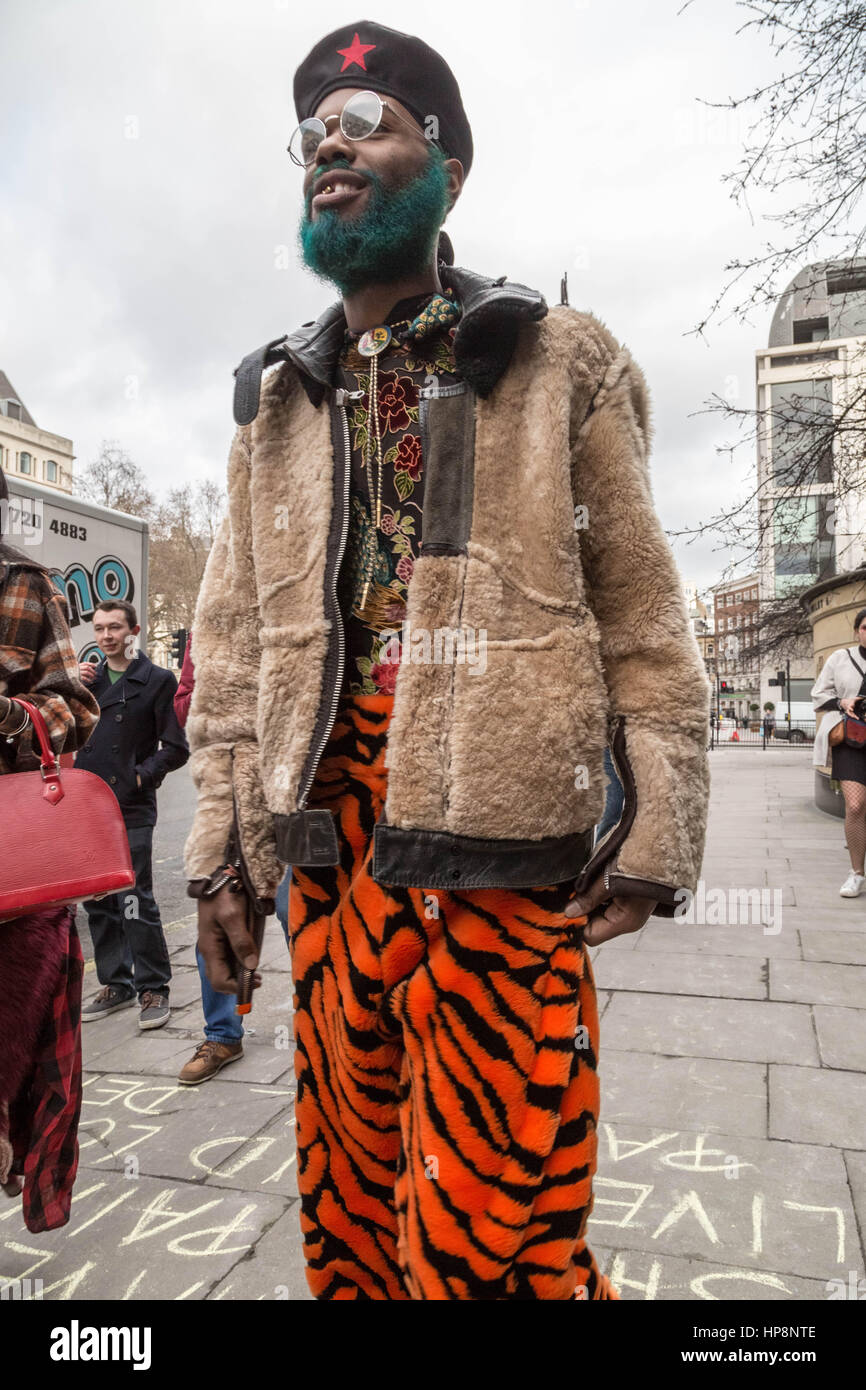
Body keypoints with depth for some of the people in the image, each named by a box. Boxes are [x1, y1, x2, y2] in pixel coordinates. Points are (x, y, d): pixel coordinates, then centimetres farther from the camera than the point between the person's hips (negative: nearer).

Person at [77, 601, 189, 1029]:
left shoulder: (158, 680, -2)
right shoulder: (88, 678, 15)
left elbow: (175, 749, -3)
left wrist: (141, 776, -14)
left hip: (132, 810, -6)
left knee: (136, 904, -6)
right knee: (97, 904, 12)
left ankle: (153, 989, 7)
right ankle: (115, 984, 25)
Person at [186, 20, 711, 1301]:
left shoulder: (558, 364, 5)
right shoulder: (276, 401, 15)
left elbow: (640, 608, 1)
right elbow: (232, 639, 12)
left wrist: (658, 829, -5)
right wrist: (220, 837, 7)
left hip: (501, 827, -4)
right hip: (327, 823, 5)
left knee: (489, 1215, 1)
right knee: (348, 1187, 16)